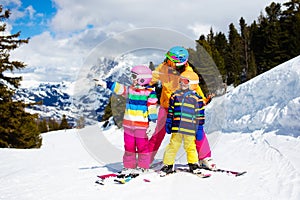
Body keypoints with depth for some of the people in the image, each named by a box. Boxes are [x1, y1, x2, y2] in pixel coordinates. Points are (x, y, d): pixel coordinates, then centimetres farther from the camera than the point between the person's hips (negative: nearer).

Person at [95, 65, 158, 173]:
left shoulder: (150, 92, -7)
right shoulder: (130, 90, 9)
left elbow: (152, 108, -8)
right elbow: (118, 88, 11)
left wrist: (152, 121, -11)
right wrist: (105, 83, 6)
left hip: (142, 125, -6)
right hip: (128, 124, 6)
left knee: (142, 146, 3)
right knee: (128, 146, 11)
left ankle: (143, 166, 13)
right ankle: (129, 166, 21)